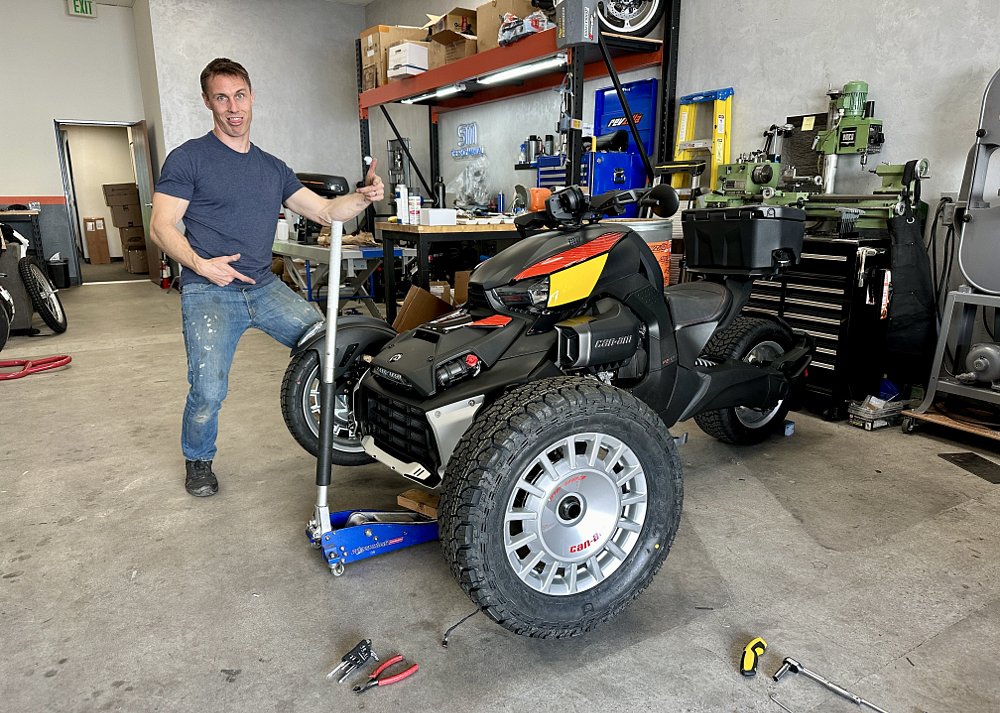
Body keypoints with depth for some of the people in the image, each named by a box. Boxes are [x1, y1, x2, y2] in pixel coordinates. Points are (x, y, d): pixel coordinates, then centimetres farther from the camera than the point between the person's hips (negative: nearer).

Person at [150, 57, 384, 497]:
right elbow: (161, 226, -5)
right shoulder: (188, 158, 1)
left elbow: (324, 211, 12)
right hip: (209, 292, -4)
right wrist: (200, 264, -22)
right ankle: (198, 461, 13)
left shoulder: (272, 168, 17)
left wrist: (363, 197, -7)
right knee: (209, 390, -17)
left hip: (265, 288, 5)